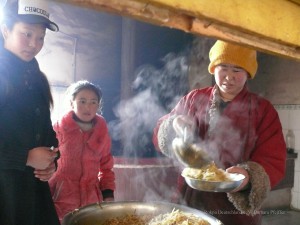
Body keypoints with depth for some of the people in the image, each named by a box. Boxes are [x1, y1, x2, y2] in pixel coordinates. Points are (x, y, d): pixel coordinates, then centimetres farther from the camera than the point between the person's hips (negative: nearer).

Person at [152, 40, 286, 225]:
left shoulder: (263, 110, -2)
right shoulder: (193, 99, 2)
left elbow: (274, 162, -8)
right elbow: (160, 136, 3)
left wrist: (249, 176, -29)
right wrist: (174, 126, -19)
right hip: (191, 201, 2)